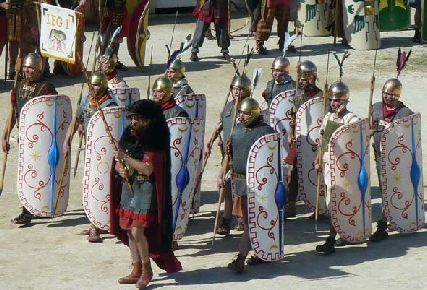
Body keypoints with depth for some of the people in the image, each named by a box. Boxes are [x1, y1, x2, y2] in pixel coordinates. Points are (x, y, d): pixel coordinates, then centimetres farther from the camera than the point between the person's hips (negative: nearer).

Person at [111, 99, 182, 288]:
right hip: (128, 188, 8)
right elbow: (118, 162, 14)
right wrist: (120, 168, -8)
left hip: (145, 190, -7)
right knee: (129, 232, 9)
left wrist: (126, 158, -21)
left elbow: (148, 169, -20)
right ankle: (137, 271, 19)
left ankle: (147, 270, 3)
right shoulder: (130, 137, 9)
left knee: (137, 231, -14)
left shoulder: (153, 142, -12)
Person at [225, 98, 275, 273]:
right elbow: (230, 155, 22)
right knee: (246, 218, 14)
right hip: (239, 179, 8)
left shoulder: (265, 131, -11)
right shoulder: (237, 129, 11)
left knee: (250, 220, -8)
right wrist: (223, 175, 11)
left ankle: (240, 258, -12)